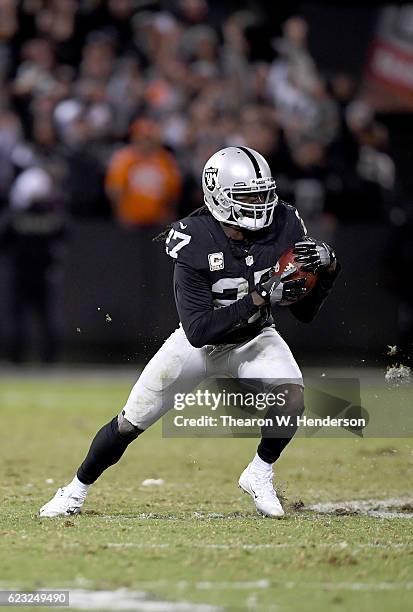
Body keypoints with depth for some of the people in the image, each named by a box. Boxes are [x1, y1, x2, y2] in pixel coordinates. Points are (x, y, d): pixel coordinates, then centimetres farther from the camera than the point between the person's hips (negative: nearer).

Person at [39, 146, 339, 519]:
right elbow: (198, 331, -34)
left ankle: (259, 474, -1)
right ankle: (77, 490, 26)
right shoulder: (194, 244, -30)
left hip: (254, 338, 2)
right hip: (199, 342, -2)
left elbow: (305, 311, -12)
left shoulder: (284, 228, -20)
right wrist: (259, 298, -41)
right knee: (132, 421, 1)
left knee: (293, 397, -27)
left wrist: (327, 267, -30)